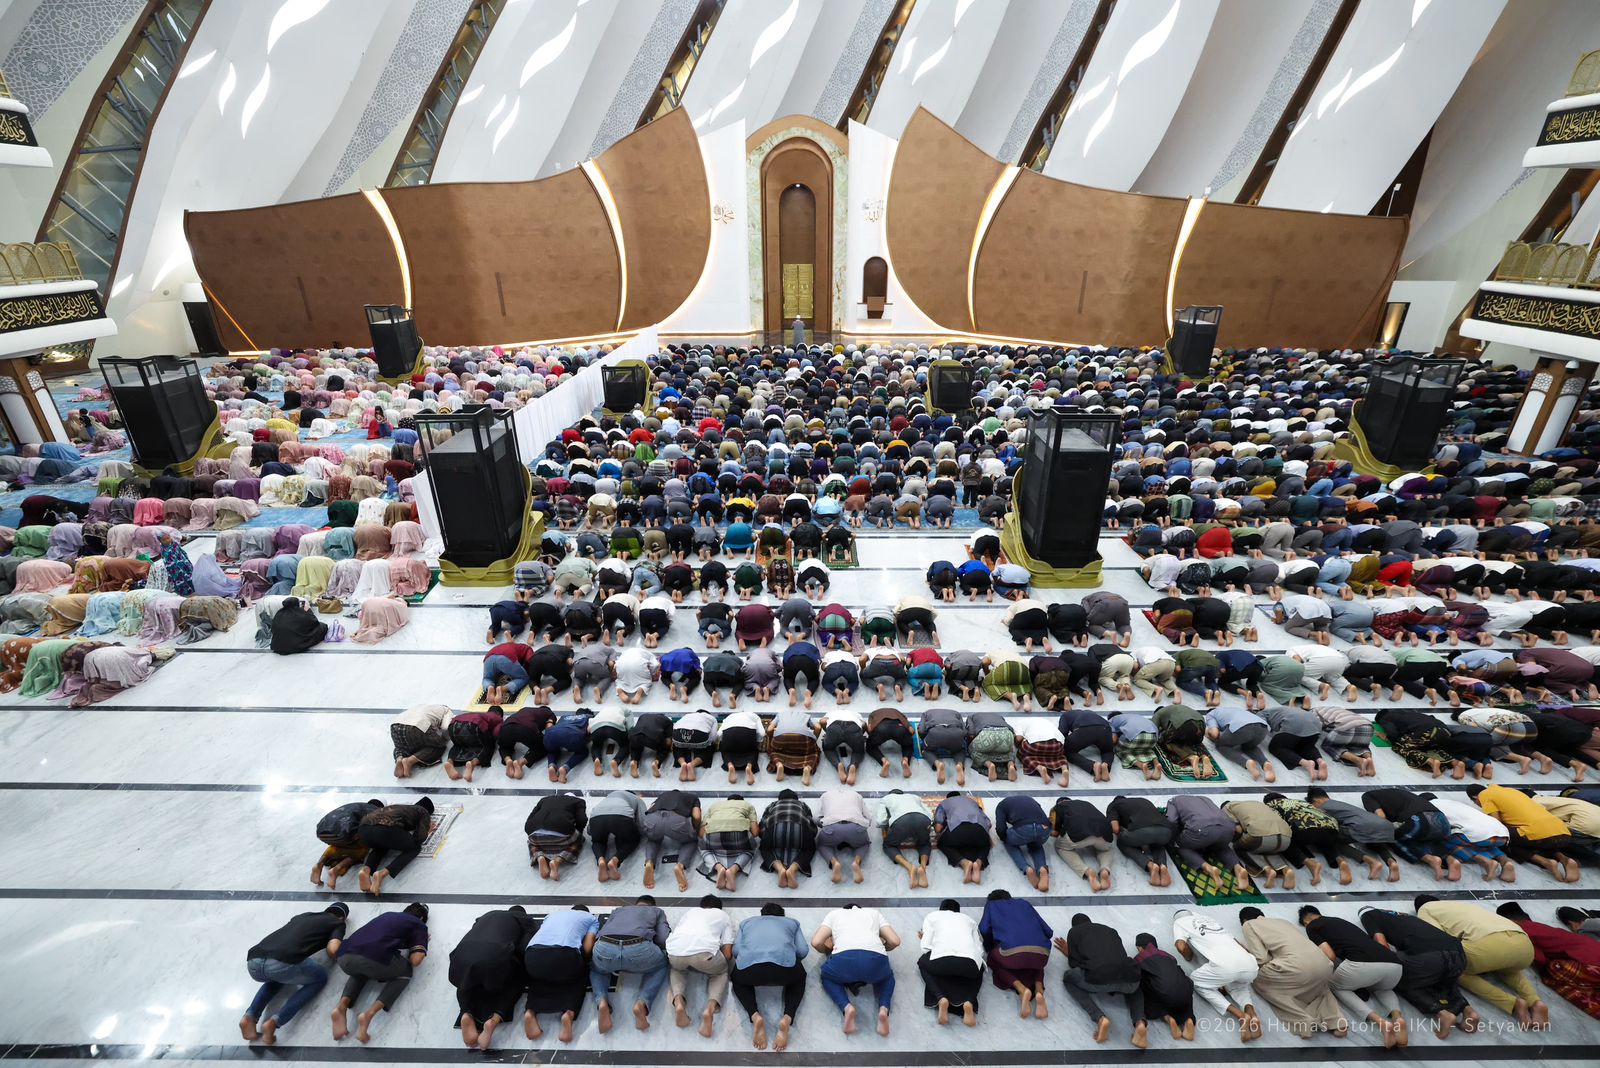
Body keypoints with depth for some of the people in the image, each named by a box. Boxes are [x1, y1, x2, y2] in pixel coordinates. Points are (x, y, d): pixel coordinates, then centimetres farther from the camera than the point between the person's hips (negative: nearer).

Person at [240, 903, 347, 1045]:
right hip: (281, 963, -6)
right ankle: (274, 1021, 1)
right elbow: (332, 949, 2)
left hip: (253, 962, 6)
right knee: (320, 977, 20)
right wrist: (332, 958, 23)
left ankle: (249, 1016, 15)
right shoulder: (338, 922, 17)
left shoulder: (304, 915, 33)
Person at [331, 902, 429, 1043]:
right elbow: (416, 960, 8)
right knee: (405, 972, 24)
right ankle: (369, 1014, 1)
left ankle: (341, 1006, 11)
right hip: (375, 958, -5)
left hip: (345, 956, 5)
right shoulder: (419, 925, 20)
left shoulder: (387, 915, 36)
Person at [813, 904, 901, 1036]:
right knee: (887, 977, 36)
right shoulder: (874, 912, 34)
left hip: (844, 958, -1)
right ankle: (883, 1009, 5)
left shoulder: (834, 913, 30)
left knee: (827, 977, 33)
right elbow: (895, 941, 23)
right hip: (875, 960, 2)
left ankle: (847, 1007, 3)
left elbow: (816, 942, 19)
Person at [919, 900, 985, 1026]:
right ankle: (969, 1001, 4)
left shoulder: (932, 916, 28)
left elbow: (926, 947, 16)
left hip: (942, 959, -1)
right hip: (970, 961, 2)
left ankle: (941, 999, 3)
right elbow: (980, 950, 22)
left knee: (923, 963, 32)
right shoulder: (969, 919, 34)